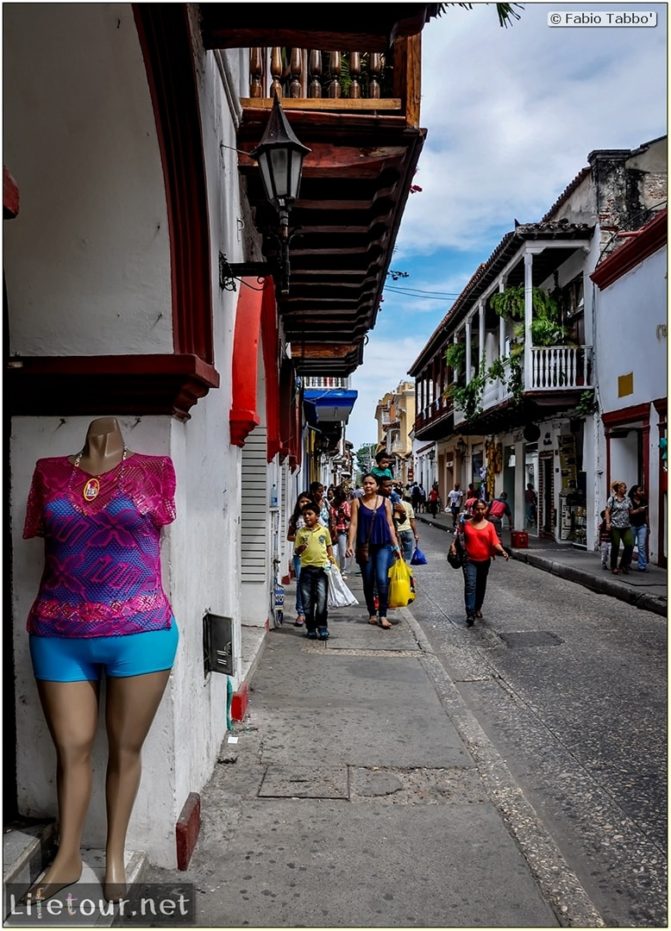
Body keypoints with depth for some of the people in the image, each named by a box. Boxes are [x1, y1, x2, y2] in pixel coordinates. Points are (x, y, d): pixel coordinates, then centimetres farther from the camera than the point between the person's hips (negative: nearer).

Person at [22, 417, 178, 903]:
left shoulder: (155, 469, -1)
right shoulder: (48, 471, 5)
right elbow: (40, 536, 16)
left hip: (140, 631, -1)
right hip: (58, 635, 2)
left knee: (125, 748, 10)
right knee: (71, 748, 12)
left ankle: (115, 856, 31)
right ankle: (67, 857, 33)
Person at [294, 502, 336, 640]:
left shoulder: (324, 530, 5)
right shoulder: (300, 532, 6)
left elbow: (329, 546, 15)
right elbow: (296, 551, 7)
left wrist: (331, 557, 0)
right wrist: (300, 549, -14)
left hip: (322, 568, -1)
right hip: (306, 568, 1)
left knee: (322, 599, -4)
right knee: (307, 600, 5)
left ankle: (322, 628, 6)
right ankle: (310, 628, 15)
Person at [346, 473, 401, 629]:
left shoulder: (385, 502, 5)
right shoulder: (357, 502, 3)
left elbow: (390, 525, 7)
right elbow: (353, 524, 0)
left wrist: (396, 546, 5)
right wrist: (350, 544, -10)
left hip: (383, 546, -1)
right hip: (364, 546, 1)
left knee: (382, 579, -11)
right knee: (368, 582, 9)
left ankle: (382, 615, -4)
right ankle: (372, 613, 24)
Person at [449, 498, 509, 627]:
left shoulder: (489, 526, 0)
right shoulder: (466, 523, 0)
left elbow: (495, 542, -7)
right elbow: (458, 535, 12)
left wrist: (502, 551, -24)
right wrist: (453, 545, -6)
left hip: (484, 561, 2)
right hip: (470, 560, -2)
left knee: (481, 586, 16)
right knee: (470, 586, -14)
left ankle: (478, 608, 37)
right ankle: (470, 615, -17)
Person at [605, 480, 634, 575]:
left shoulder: (627, 499, 11)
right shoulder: (612, 499, -1)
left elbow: (630, 512, 15)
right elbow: (607, 512, -4)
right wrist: (608, 523, -15)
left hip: (626, 526, 4)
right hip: (615, 526, -4)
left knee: (630, 545, -7)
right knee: (615, 547, 2)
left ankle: (623, 565, 9)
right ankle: (614, 567, 14)